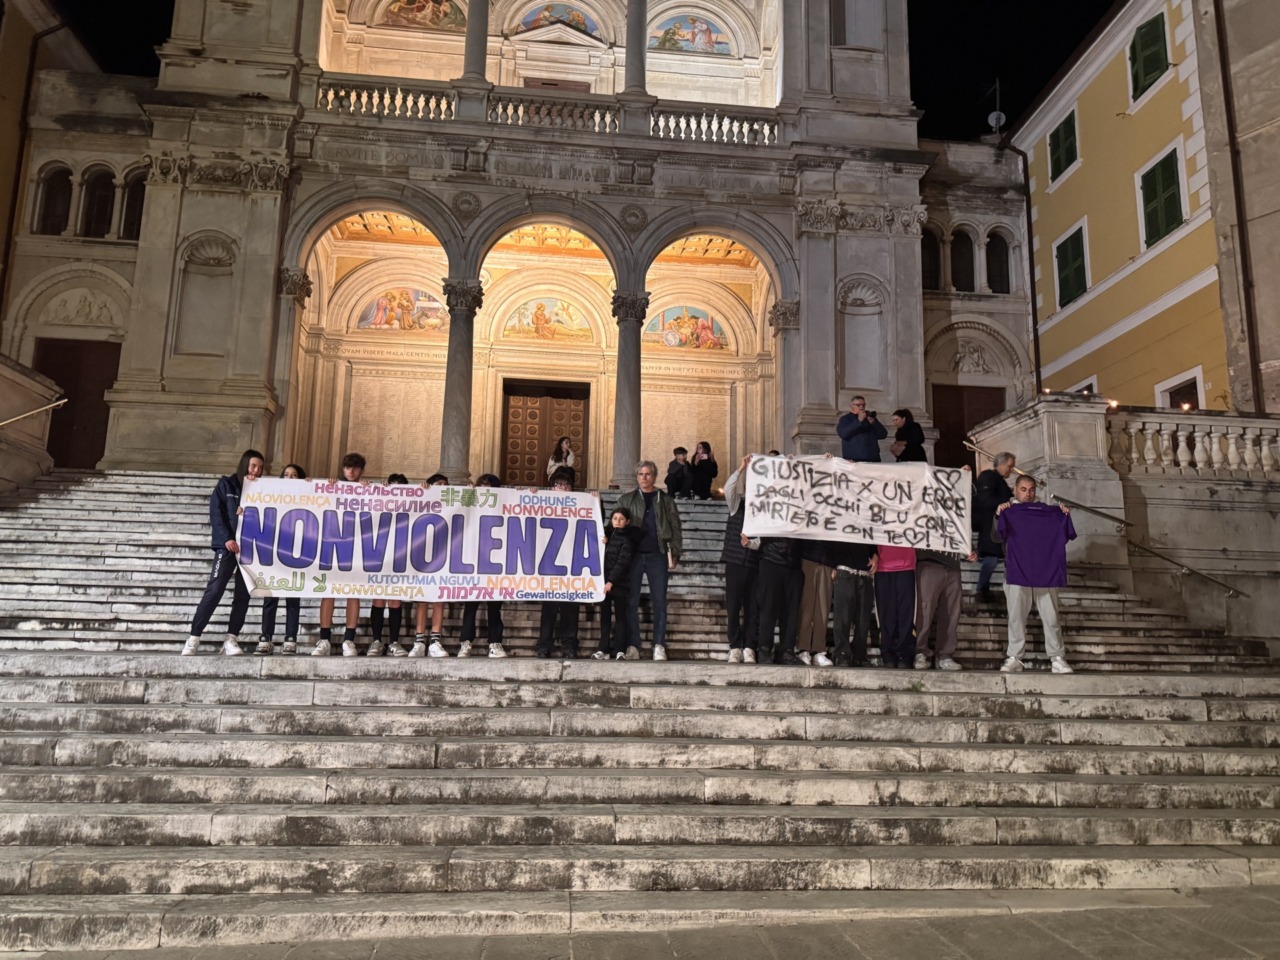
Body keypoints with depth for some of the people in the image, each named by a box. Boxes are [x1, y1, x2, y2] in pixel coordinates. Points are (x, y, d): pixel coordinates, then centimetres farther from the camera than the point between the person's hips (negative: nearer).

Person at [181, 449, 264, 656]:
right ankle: (194, 638, -5)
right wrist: (226, 538, -13)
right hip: (227, 545, -3)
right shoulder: (226, 484, 8)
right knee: (214, 591, -9)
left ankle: (231, 639, 2)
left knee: (243, 595, -1)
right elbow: (215, 513, -1)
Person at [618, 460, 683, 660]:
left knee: (659, 602, 0)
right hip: (633, 555, 0)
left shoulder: (666, 500, 9)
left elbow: (675, 528, 7)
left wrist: (675, 553, -1)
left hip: (657, 555, 0)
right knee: (631, 602, 0)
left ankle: (659, 646, 5)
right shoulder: (626, 499, 9)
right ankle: (632, 646, 5)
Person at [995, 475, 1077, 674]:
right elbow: (997, 538, -7)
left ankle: (1057, 659, 6)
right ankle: (1014, 658, 2)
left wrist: (1065, 516, -5)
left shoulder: (1048, 512, 14)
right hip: (1017, 574, -2)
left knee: (1051, 618, 2)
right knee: (1016, 618, 0)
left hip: (1046, 574, 2)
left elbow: (1063, 537, 11)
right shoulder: (1008, 513, 7)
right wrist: (998, 516, -23)